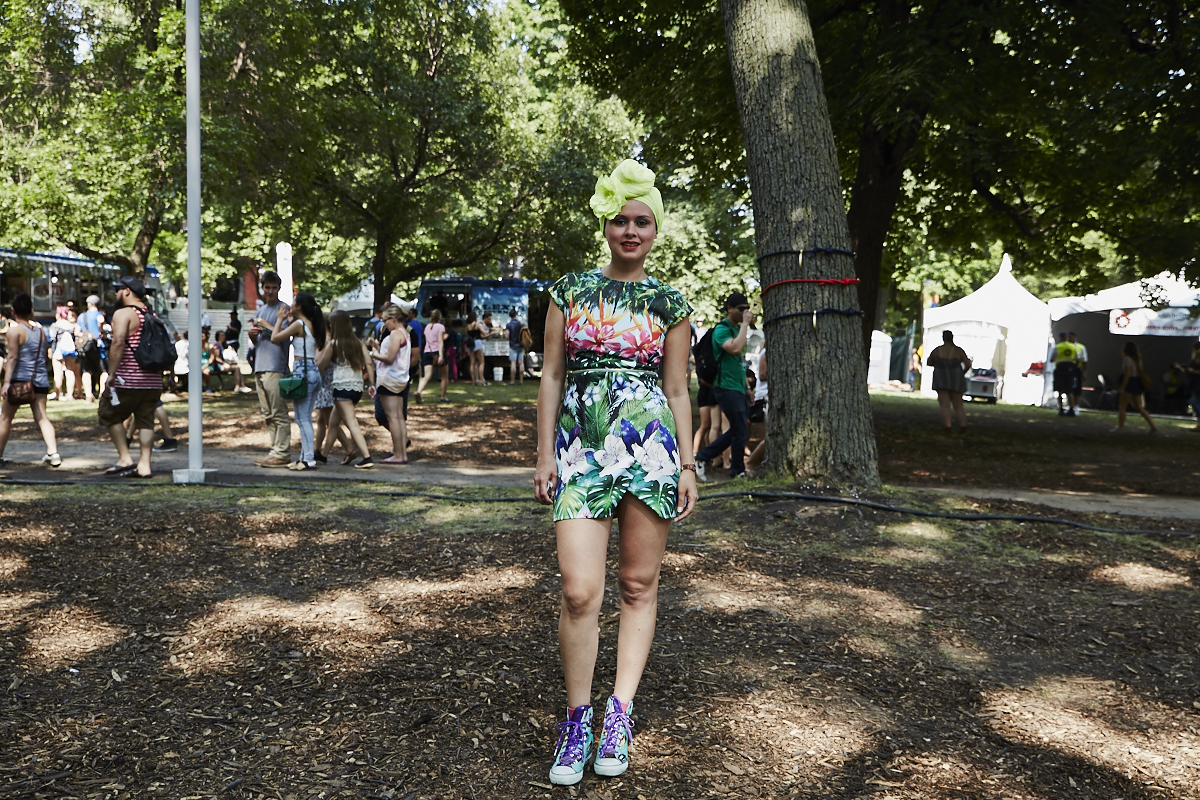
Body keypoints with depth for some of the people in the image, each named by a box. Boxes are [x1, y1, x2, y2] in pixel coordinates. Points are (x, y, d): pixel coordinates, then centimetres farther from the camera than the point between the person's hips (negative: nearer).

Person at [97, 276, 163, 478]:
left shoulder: (123, 313, -8)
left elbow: (118, 343, -21)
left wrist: (112, 373, -17)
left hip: (129, 380, -7)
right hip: (154, 381, 7)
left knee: (109, 414, 9)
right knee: (146, 420, 9)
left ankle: (125, 459, 3)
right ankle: (144, 465, 7)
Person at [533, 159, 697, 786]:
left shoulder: (669, 304, 8)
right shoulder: (571, 291, 8)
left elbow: (677, 391, 9)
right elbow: (551, 377, 7)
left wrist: (687, 465, 4)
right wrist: (545, 454, 2)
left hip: (651, 445, 1)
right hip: (581, 446, 0)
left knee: (639, 584, 5)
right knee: (580, 590, -8)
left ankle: (620, 712, 18)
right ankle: (577, 717, 10)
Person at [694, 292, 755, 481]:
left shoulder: (737, 329, 15)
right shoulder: (722, 329, -12)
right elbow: (735, 349, -32)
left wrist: (746, 386, 22)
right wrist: (745, 324, -23)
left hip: (737, 388, 9)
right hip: (727, 388, -9)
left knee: (737, 430, 13)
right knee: (741, 432, -4)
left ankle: (703, 456, 18)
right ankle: (739, 473, 9)